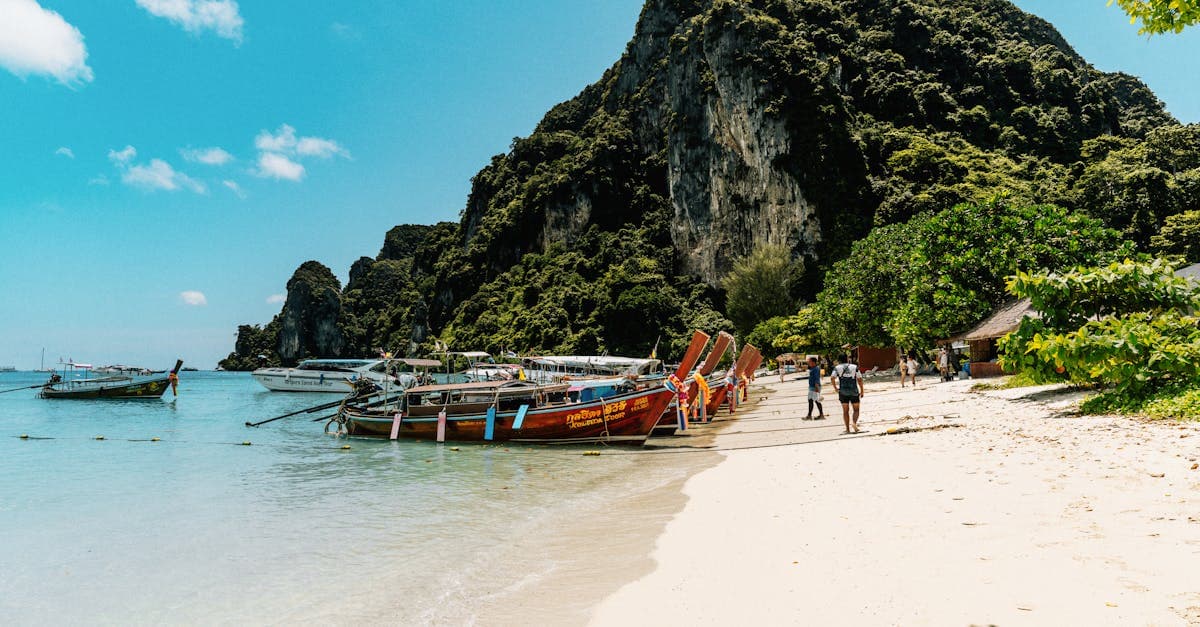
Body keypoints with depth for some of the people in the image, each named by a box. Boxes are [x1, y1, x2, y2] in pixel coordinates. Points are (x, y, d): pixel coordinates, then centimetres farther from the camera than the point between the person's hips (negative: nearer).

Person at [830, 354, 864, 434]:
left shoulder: (837, 368, 2)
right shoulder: (855, 367, 5)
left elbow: (832, 378, -12)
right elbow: (859, 379, 0)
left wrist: (835, 388, -1)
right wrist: (862, 391, 6)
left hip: (843, 392, 0)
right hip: (854, 391, 0)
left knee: (845, 411, 7)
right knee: (856, 410, 11)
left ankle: (847, 429, 6)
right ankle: (854, 423, -14)